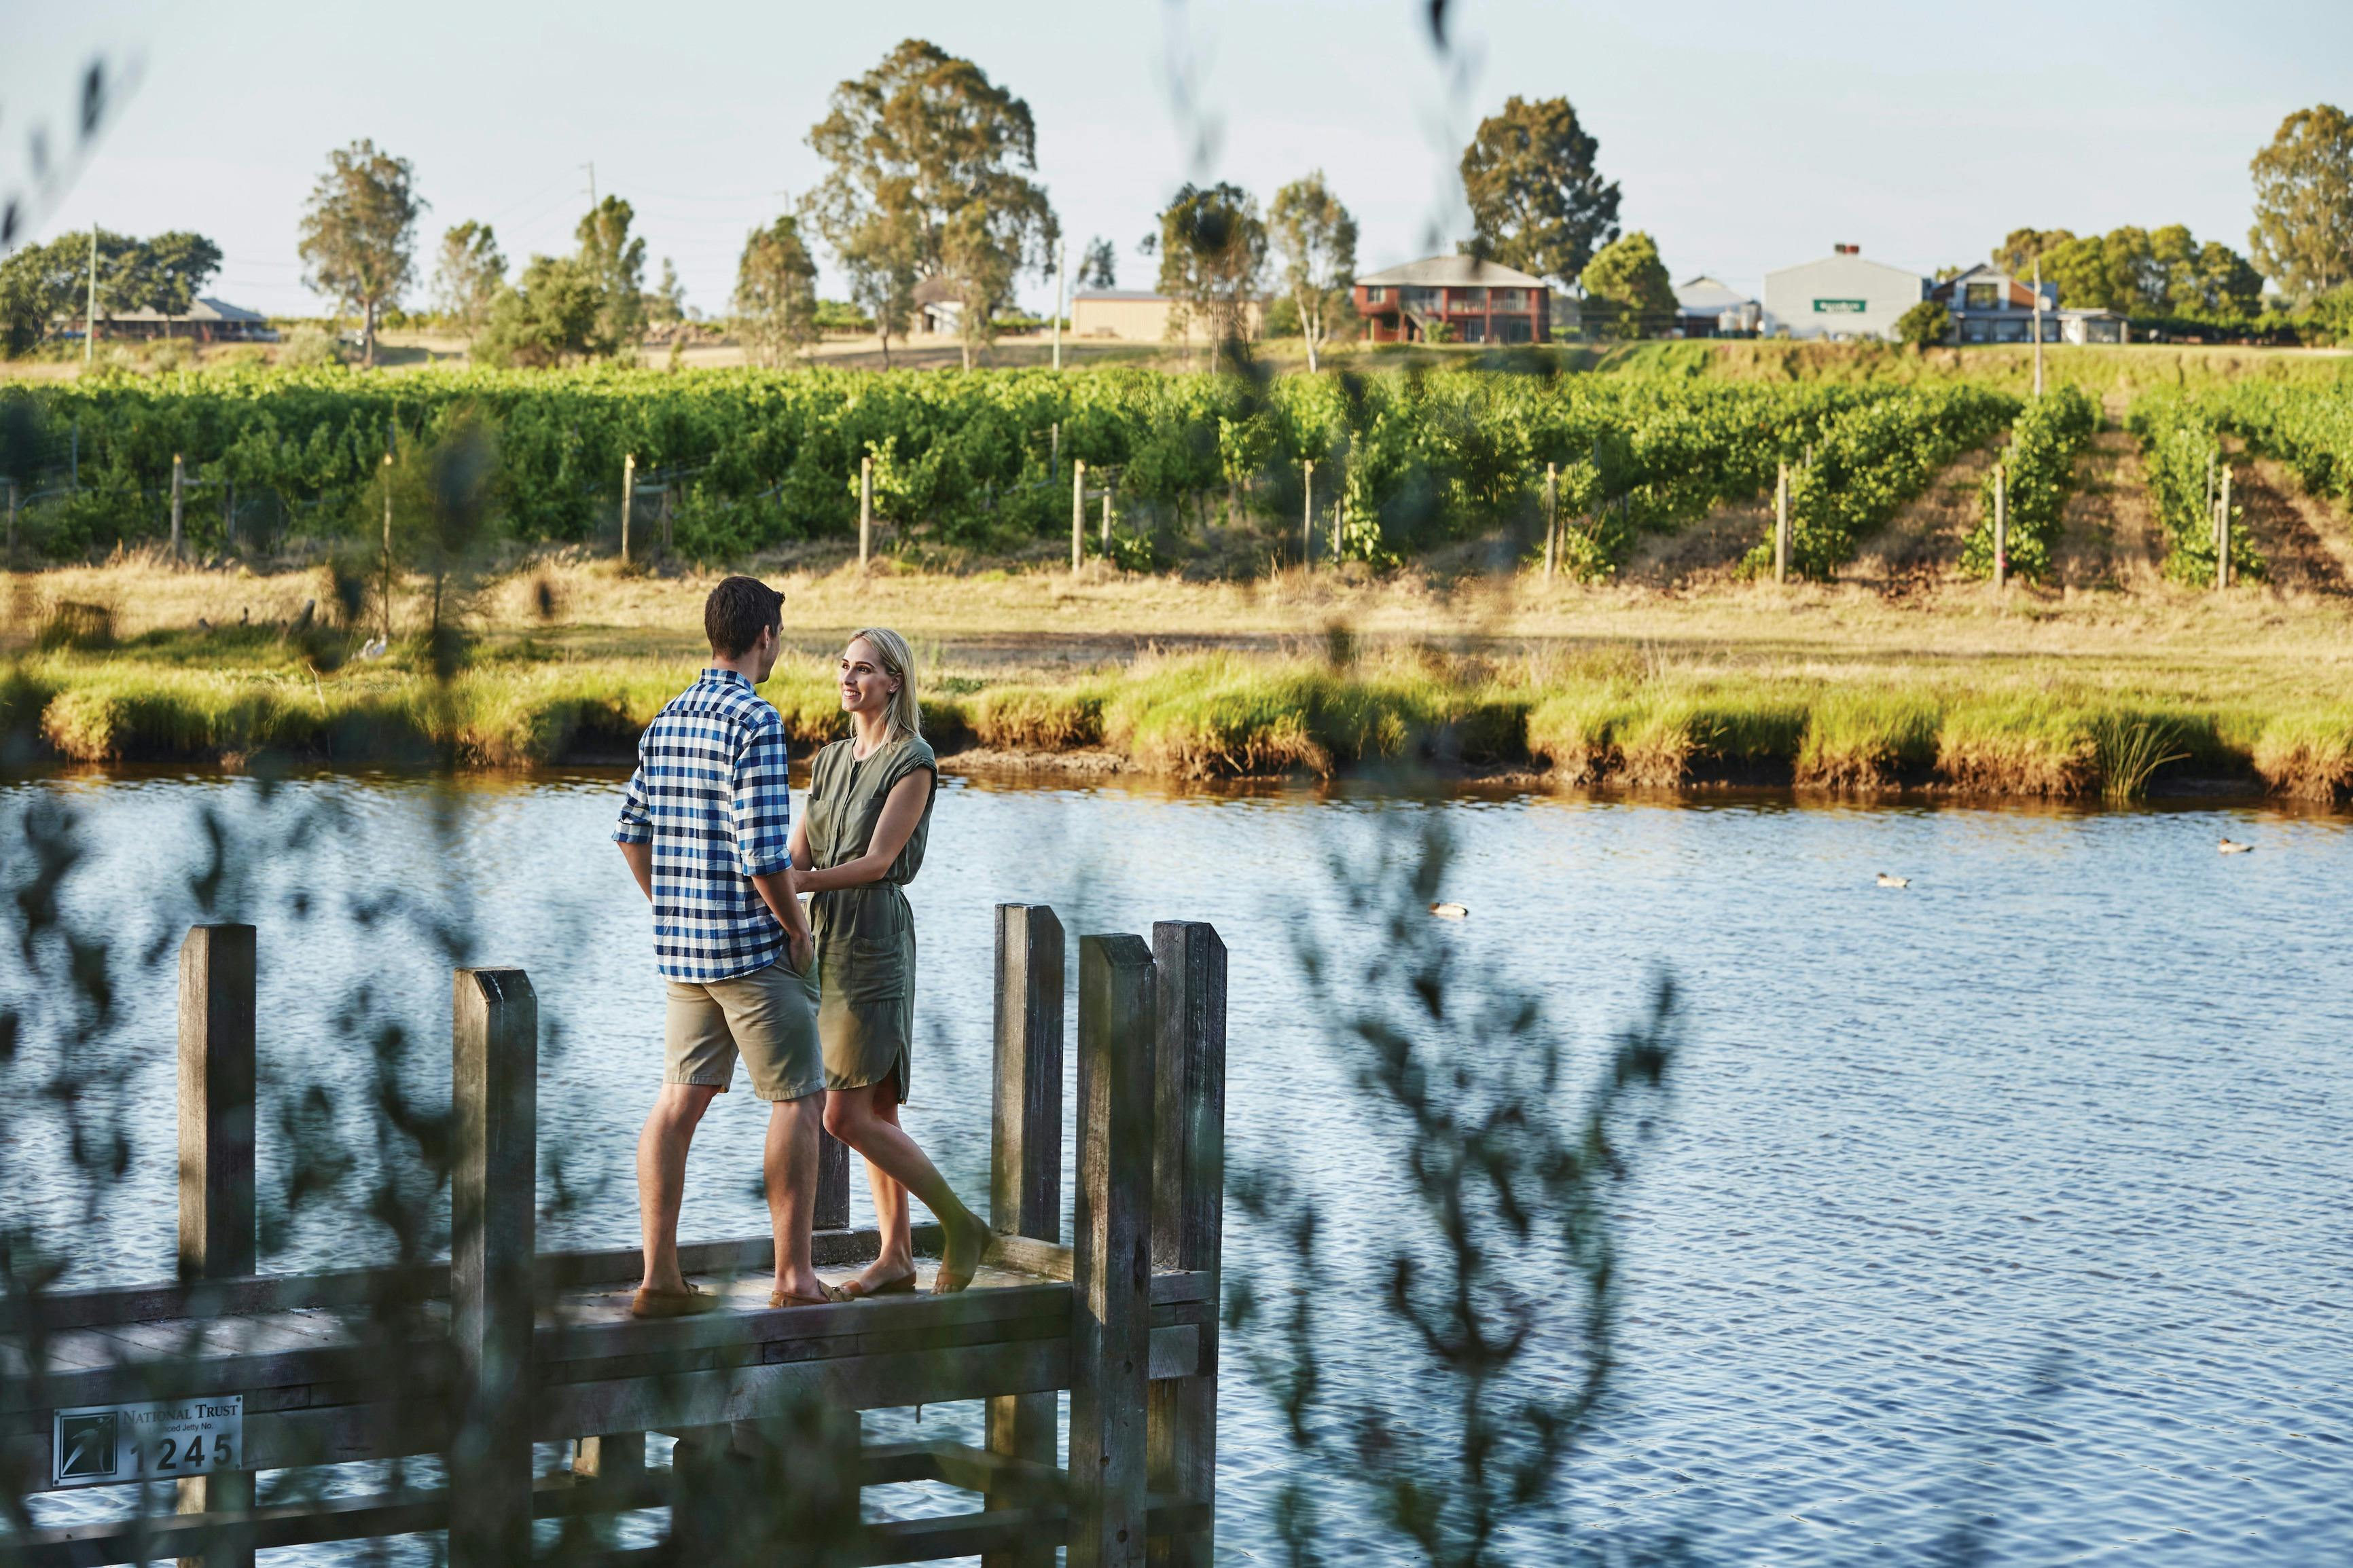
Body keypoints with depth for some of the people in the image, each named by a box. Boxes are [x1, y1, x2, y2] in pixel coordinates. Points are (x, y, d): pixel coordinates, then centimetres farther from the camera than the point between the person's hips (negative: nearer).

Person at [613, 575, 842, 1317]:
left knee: (680, 1101, 7)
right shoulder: (755, 723, -16)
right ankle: (794, 1277, 4)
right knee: (798, 1101, 3)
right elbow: (765, 853, -21)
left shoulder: (666, 721, 10)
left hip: (682, 947, 7)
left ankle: (660, 1277, 6)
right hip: (754, 948, -7)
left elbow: (632, 830, 16)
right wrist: (797, 928, -7)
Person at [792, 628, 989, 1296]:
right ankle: (896, 1255, 14)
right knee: (876, 1111, 9)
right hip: (826, 939, 8)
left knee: (848, 1116, -11)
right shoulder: (830, 761, 14)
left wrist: (806, 880, -25)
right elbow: (796, 857, 9)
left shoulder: (912, 763, -8)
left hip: (874, 940, -8)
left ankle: (961, 1225, 1)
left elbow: (877, 861, -15)